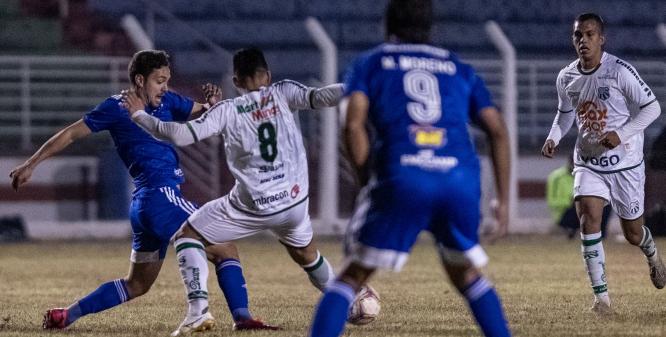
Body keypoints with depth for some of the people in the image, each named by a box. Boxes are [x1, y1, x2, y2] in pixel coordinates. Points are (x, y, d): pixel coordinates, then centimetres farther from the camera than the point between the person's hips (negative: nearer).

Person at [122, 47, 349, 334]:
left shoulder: (227, 110, -5)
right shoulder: (282, 93, -1)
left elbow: (181, 135, -12)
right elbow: (318, 97, -15)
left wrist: (139, 115, -1)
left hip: (251, 207, -3)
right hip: (294, 203, 3)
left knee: (188, 235, 11)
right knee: (305, 253, 32)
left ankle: (197, 307, -6)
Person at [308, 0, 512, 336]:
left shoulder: (370, 63, 18)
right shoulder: (458, 69, 25)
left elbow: (354, 125, 0)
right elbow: (498, 131, 14)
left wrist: (369, 182, 8)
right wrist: (503, 200, 15)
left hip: (402, 181, -2)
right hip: (461, 179, 2)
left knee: (352, 277, 8)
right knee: (466, 275, 25)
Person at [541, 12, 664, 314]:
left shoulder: (620, 71, -16)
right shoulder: (566, 78, -1)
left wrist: (621, 134, -23)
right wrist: (554, 137, -2)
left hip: (625, 163, -3)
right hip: (588, 163, 3)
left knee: (633, 234, 9)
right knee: (588, 220, -19)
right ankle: (601, 297, -13)